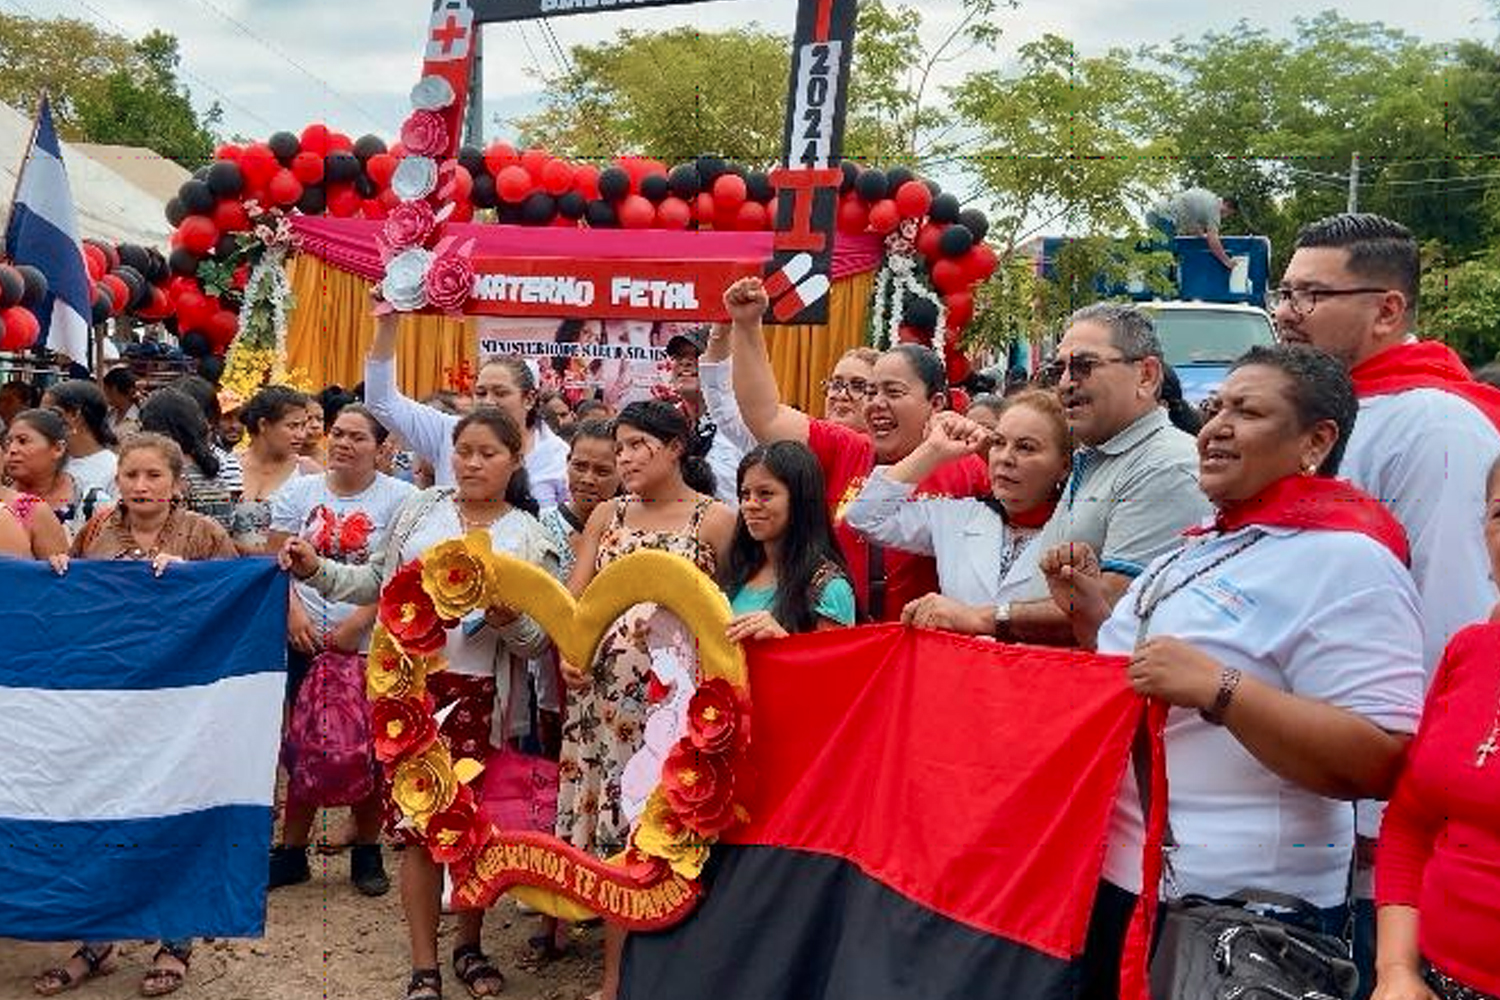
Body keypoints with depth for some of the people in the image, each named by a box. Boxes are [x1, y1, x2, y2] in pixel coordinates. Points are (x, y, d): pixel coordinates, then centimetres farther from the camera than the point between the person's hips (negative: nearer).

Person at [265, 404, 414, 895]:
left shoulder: (398, 497, -3)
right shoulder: (300, 492, 8)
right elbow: (276, 561, 7)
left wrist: (359, 621, -16)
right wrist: (292, 611, -9)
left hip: (370, 646, -2)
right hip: (306, 643, 3)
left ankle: (367, 851, 22)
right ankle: (292, 852, 21)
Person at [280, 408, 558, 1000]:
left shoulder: (530, 539, -1)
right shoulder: (420, 509, 6)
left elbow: (537, 641, -3)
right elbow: (378, 583, 14)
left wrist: (508, 621, -23)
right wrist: (315, 569, 2)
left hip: (477, 694, -1)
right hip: (408, 681, 1)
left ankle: (469, 946, 30)